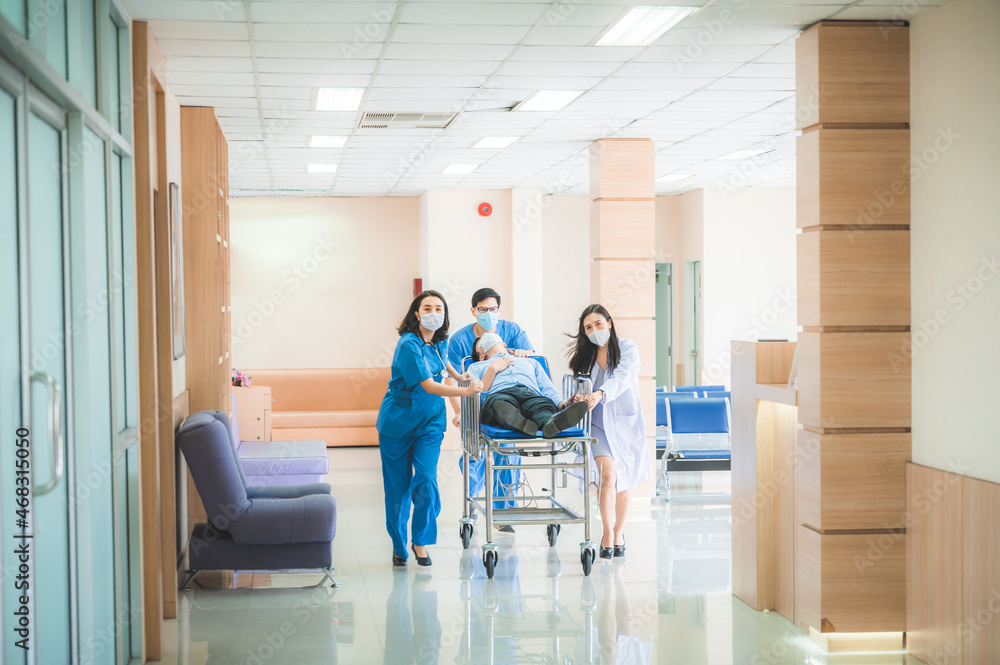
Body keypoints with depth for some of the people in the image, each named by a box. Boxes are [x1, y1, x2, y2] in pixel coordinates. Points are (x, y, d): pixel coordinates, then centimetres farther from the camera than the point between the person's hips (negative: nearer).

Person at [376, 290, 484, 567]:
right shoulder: (409, 345, -21)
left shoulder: (440, 341, 1)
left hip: (430, 422, 5)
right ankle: (398, 546, 19)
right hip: (398, 421, -4)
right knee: (398, 485, 4)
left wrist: (458, 375, 14)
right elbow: (428, 385, -28)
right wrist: (465, 391, -34)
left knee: (426, 480, -11)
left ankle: (421, 542, 4)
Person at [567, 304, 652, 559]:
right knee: (608, 474, -18)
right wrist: (578, 397, -21)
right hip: (598, 422, 1)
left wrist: (600, 394, -42)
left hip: (625, 421, -1)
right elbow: (579, 385, 3)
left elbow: (621, 378, -24)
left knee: (623, 481, 7)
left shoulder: (627, 349, -7)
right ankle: (607, 533, -7)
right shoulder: (584, 356, 6)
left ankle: (619, 531, 29)